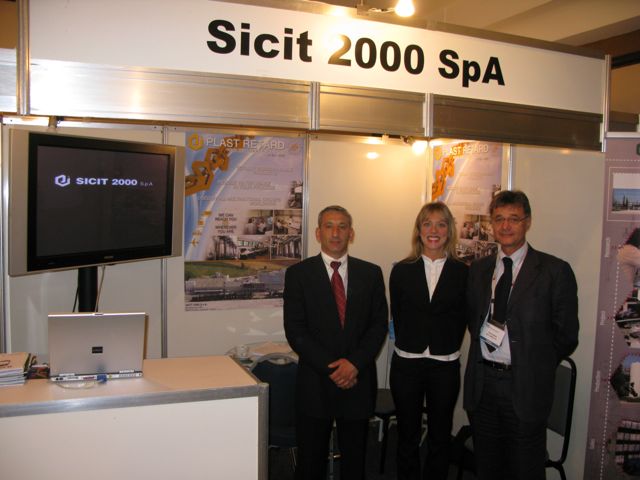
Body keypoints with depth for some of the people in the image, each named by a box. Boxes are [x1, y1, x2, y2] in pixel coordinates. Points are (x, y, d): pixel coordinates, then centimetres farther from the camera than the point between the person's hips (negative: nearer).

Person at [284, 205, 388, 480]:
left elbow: (379, 324, 1)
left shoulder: (371, 273, 5)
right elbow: (295, 330, -7)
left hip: (358, 381, 2)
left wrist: (354, 362, -12)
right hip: (315, 383, -1)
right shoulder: (298, 274, -1)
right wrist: (331, 368, -13)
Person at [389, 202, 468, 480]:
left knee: (440, 438, 13)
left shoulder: (462, 272, -2)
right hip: (407, 363, 0)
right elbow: (396, 316, 4)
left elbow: (462, 319, 2)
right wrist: (410, 345, 2)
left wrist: (446, 349, 0)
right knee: (407, 436, 13)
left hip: (445, 366, 0)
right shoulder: (402, 270, 0)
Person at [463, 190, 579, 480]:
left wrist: (535, 367, 3)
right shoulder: (478, 270, 7)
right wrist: (485, 359, 7)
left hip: (525, 387, -4)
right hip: (481, 383, 4)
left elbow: (566, 336, -3)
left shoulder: (555, 271, -7)